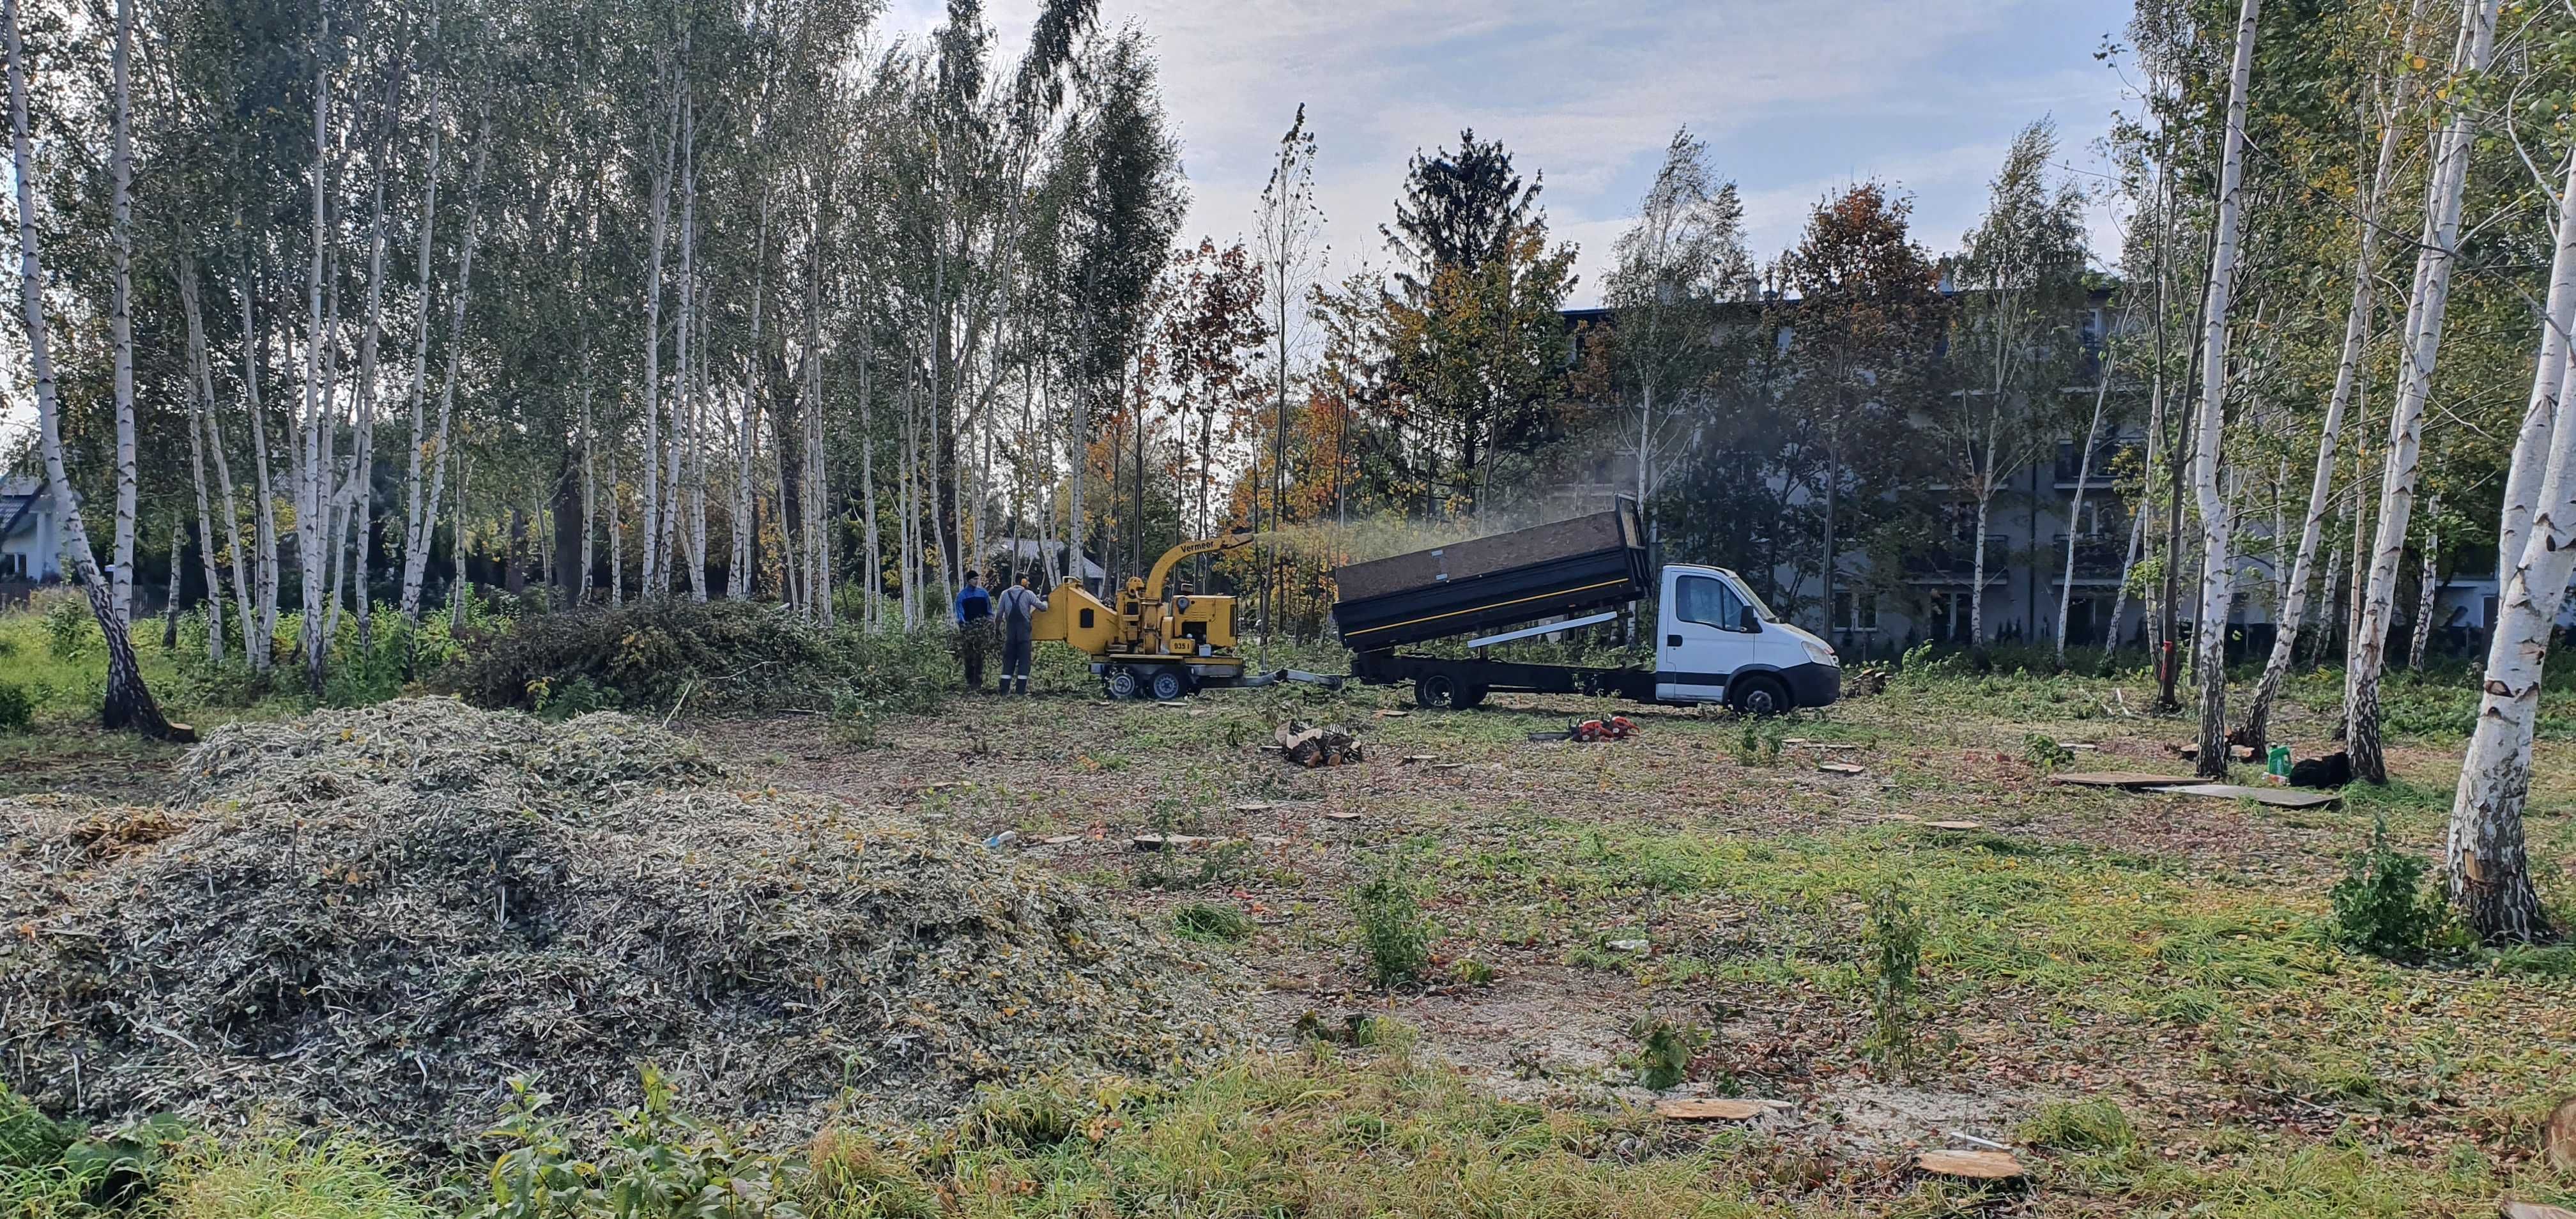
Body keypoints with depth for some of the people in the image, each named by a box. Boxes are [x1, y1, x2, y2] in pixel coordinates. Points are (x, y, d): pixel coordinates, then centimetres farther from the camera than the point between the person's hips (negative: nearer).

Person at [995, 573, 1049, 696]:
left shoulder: (1005, 594, 5)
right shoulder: (1028, 594, -3)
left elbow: (999, 614, 6)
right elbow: (1042, 607, 1)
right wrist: (1045, 601, 23)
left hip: (1010, 630, 3)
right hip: (1024, 630, -3)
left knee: (1008, 659, 8)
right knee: (1024, 659, 1)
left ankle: (1004, 690, 5)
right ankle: (1022, 691, -4)